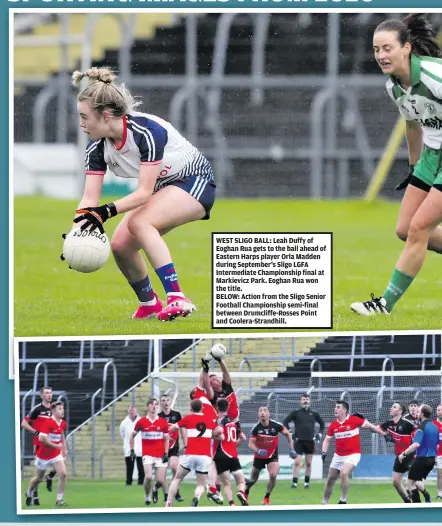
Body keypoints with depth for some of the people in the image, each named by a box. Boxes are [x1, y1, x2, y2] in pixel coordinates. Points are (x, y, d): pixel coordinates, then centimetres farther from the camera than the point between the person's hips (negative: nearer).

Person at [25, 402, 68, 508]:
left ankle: (59, 500, -7)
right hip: (43, 455, -5)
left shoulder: (63, 423, 0)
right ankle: (29, 494, 41)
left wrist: (64, 448, 13)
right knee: (38, 478, 13)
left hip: (56, 454, 5)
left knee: (63, 474, -15)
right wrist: (56, 446, -26)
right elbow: (41, 438, -30)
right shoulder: (48, 422, -22)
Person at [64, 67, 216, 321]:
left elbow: (144, 192, -33)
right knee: (120, 245, -6)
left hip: (196, 181, -8)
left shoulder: (148, 131, -32)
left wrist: (106, 212, -44)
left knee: (139, 222, -30)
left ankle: (177, 299, -36)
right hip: (161, 188, 8)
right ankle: (149, 304, 18)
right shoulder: (97, 148, -11)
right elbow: (90, 198, -13)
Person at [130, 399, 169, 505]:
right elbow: (132, 435, 13)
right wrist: (132, 450, 8)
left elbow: (166, 439, 8)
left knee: (160, 480, -3)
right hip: (148, 455, -1)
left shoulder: (163, 422, 3)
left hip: (160, 455, 1)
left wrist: (166, 454, -1)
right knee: (148, 477, -18)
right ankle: (147, 496, 7)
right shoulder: (142, 422, 1)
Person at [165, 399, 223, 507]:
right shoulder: (210, 420, 11)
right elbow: (221, 437, 8)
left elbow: (172, 428, 15)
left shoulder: (188, 418, 5)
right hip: (205, 457, 1)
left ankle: (168, 504, 7)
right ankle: (196, 498, -24)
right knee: (201, 485, 9)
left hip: (190, 455, -1)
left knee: (177, 479, 18)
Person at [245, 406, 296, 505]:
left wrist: (291, 449, -2)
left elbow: (287, 434, 1)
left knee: (273, 475, -22)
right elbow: (251, 444, -16)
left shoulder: (276, 425, -16)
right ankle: (245, 493, 42)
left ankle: (266, 498, -4)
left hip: (272, 456, 0)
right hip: (259, 457, 0)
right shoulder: (256, 428, -17)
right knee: (253, 479, 12)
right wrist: (258, 450, -36)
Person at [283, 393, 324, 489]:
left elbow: (322, 423, 23)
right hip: (299, 441, -2)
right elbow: (285, 421, 4)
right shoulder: (296, 413, 1)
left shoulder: (314, 414, 8)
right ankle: (294, 483, -9)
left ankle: (307, 482, 14)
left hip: (310, 441, 2)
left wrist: (320, 433, 12)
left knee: (308, 463, 6)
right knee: (297, 462, -9)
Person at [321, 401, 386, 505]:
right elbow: (327, 440, 8)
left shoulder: (354, 420, -15)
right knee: (330, 479, 11)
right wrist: (324, 452, -10)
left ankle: (343, 500, -15)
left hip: (352, 455, -5)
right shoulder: (333, 425, -2)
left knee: (344, 473, -29)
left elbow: (370, 426, -5)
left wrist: (384, 434, -2)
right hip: (338, 456, 5)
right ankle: (325, 502, 30)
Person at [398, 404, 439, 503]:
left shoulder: (422, 427, -16)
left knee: (410, 483, -1)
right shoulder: (434, 427, 9)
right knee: (418, 481, 24)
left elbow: (416, 444, -28)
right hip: (431, 459, 8)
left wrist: (404, 454, -22)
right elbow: (437, 446, 17)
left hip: (421, 459, -8)